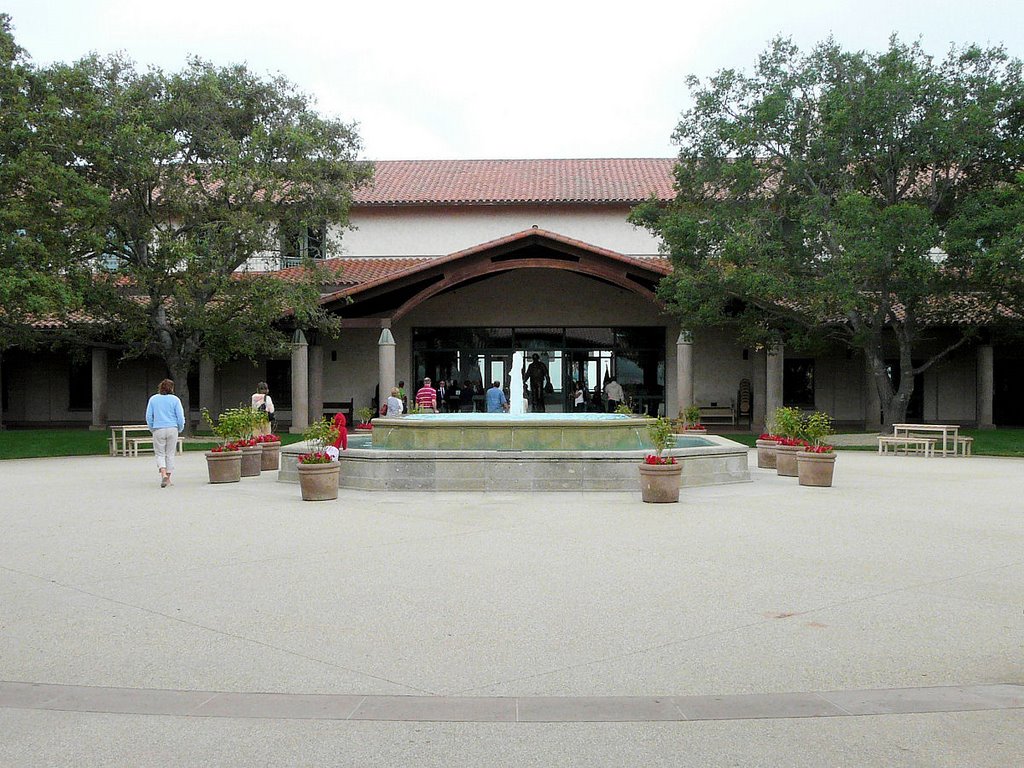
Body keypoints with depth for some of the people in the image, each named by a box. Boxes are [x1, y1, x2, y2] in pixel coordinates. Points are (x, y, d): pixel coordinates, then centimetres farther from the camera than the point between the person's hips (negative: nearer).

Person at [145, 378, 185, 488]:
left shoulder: (153, 399, 3)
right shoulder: (175, 399, -1)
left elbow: (148, 417, 4)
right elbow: (180, 417, -3)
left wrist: (152, 429, 16)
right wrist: (180, 429, 12)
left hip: (158, 430, 0)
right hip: (172, 429, 0)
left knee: (160, 454, 5)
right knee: (170, 454, 8)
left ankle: (163, 474, -16)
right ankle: (168, 478, 11)